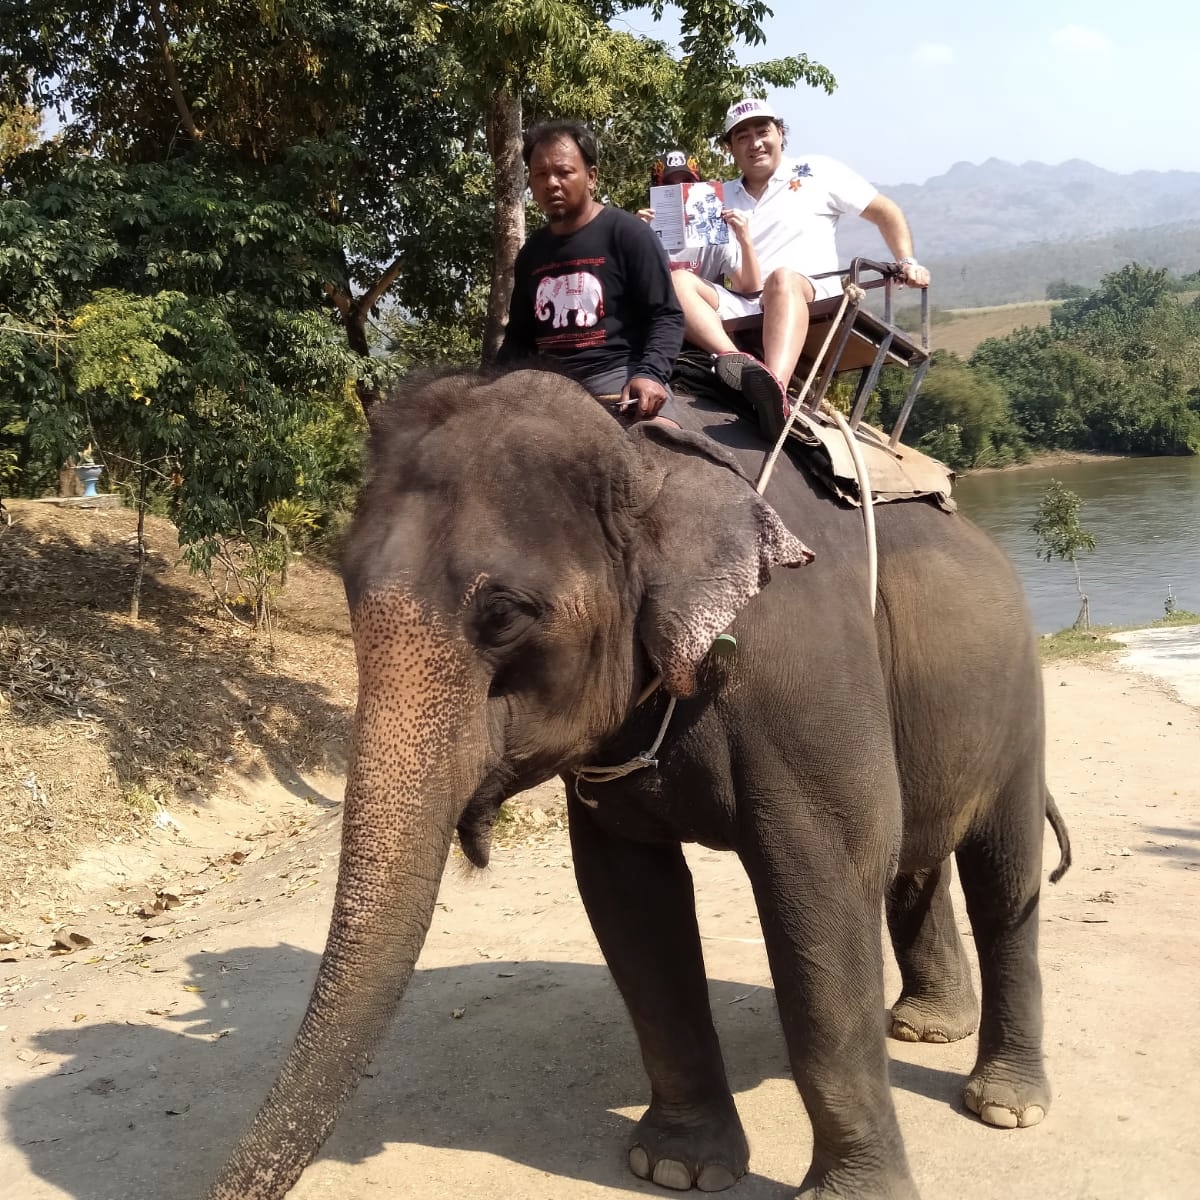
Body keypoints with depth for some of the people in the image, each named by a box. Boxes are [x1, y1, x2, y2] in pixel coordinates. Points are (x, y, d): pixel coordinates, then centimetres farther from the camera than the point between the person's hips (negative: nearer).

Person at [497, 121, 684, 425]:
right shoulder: (531, 253, 19)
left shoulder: (627, 233, 2)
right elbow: (519, 335, 27)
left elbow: (666, 316, -2)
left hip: (618, 373, -6)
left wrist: (649, 374, -20)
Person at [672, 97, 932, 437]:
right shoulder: (720, 198, 24)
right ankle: (735, 361, -51)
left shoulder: (816, 172, 17)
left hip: (810, 299, -3)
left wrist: (906, 263, 2)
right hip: (739, 308, 3)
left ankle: (775, 391, -64)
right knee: (678, 282, -23)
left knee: (782, 278, -38)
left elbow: (885, 212, 16)